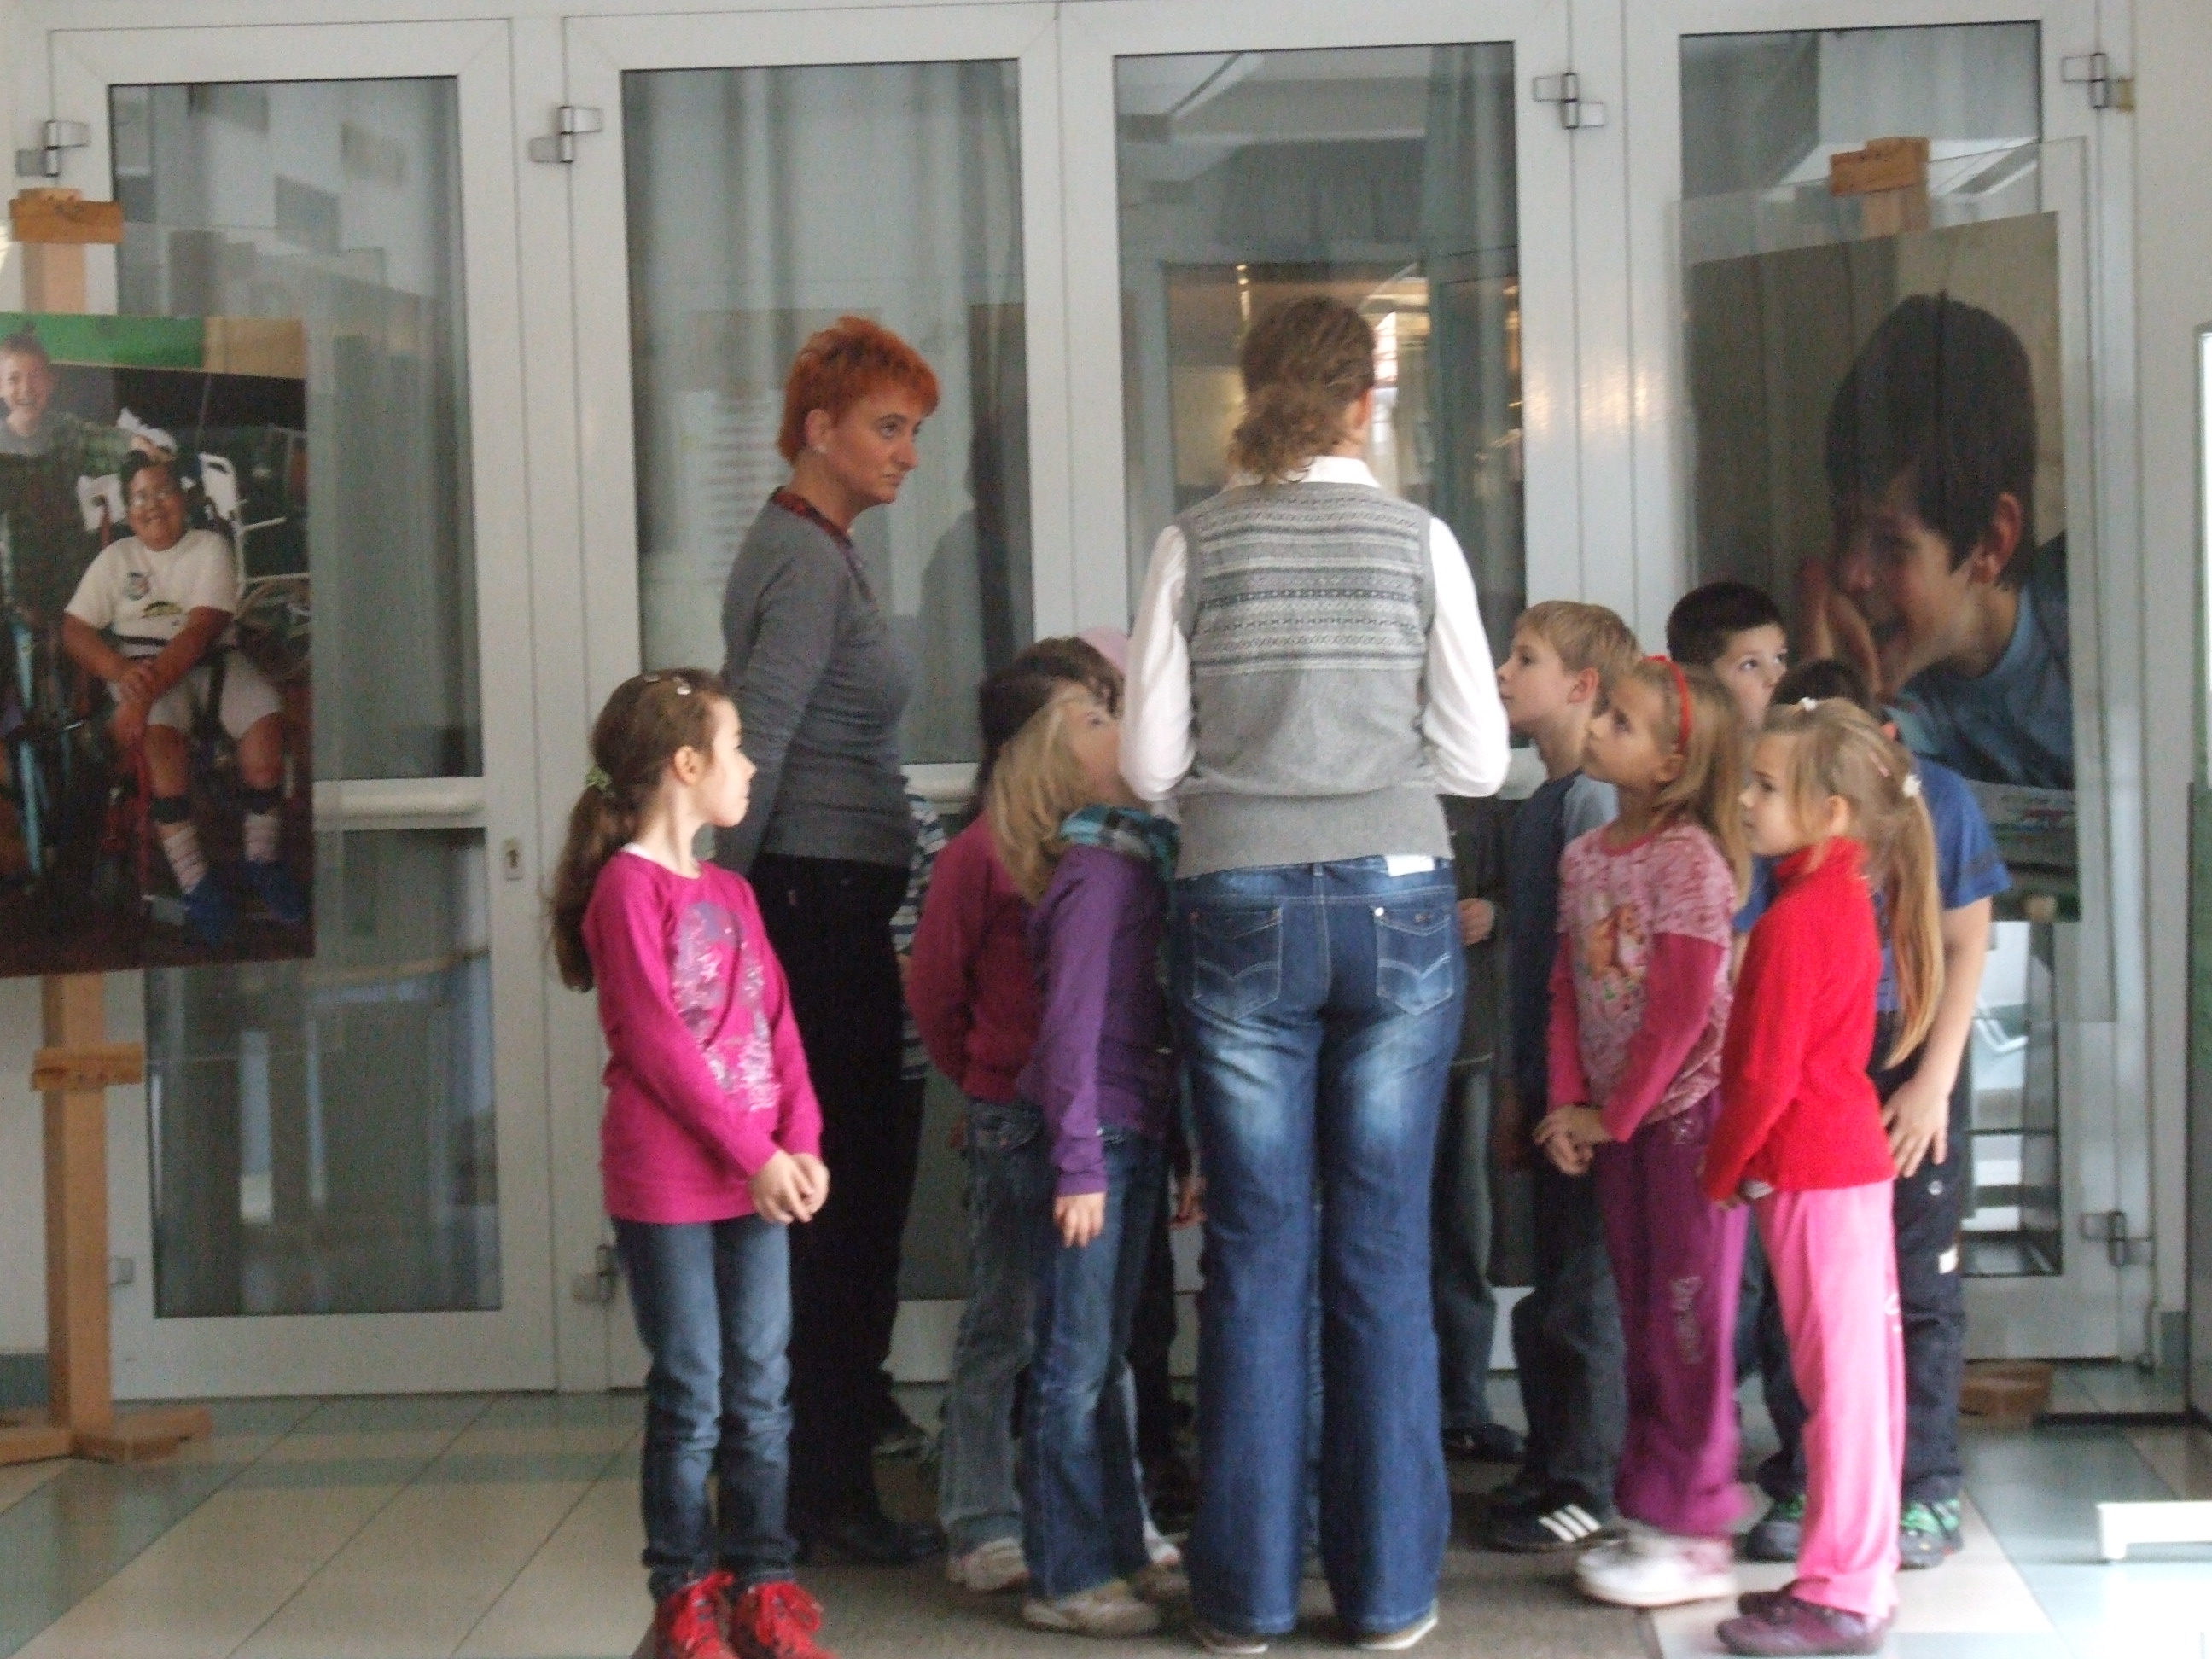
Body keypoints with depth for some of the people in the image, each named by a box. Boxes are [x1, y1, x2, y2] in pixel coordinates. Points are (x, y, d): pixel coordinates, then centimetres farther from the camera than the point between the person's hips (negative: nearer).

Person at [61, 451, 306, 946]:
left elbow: (200, 630, -11)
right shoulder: (116, 558, 13)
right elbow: (74, 629, 5)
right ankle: (194, 883, -33)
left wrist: (146, 690, -26)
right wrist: (122, 673, -18)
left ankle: (263, 862, -15)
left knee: (265, 717, -30)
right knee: (160, 731, -35)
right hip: (143, 666, 0)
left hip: (211, 660, 0)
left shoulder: (210, 548, 4)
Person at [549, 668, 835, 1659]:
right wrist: (754, 1154, -14)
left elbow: (778, 1024, 12)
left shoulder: (732, 894, 16)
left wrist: (801, 1144, -2)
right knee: (691, 1399, 0)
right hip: (667, 1185, -7)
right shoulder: (629, 887, -8)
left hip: (757, 1178, 7)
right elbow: (656, 1041, -14)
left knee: (761, 1393, 9)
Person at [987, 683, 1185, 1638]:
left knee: (1105, 1363, 16)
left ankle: (1118, 1554, 25)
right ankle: (1065, 1579, 4)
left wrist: (1174, 1150, 14)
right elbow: (1074, 1021, -18)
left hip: (1132, 1141, 9)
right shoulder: (1099, 871, -13)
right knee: (1075, 1368, -2)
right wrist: (1081, 1163, -20)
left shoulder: (1138, 863, 12)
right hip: (1089, 1142, -9)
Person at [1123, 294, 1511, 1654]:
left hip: (1243, 914, 0)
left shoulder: (1197, 546, 0)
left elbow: (1150, 762, -1)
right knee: (1385, 1252, 6)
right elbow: (1479, 758, 0)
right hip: (1397, 905, 0)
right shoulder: (1419, 540, 0)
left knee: (1256, 1252, 7)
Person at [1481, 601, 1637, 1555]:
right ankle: (1548, 1471, 24)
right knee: (1551, 1294, 15)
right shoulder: (1538, 807, 15)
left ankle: (1591, 1493, 5)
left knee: (1584, 1296, -3)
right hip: (1551, 1085, 9)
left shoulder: (1598, 798, -13)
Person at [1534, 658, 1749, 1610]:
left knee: (1687, 1323, -3)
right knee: (1642, 1323, 12)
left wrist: (1613, 1115, -12)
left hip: (1689, 1109, -7)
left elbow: (1682, 1007, -16)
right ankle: (1650, 1517, 21)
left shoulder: (1689, 856, -13)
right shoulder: (1584, 858, 9)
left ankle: (1695, 1538, 3)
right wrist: (1571, 1106, -2)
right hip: (1616, 1117, 7)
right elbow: (1569, 991, 10)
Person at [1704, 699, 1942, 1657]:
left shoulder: (1795, 921, -19)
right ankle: (1861, 1575, 22)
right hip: (1854, 1155, 10)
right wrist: (1741, 1165, 16)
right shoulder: (1849, 897, 10)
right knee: (1861, 1370, 13)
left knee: (1837, 1376, -4)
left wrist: (1720, 1173, -6)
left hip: (1810, 1171, -10)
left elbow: (1766, 1077, -19)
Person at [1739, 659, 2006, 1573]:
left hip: (1913, 1054, 0)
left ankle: (1926, 1493, 9)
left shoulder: (1937, 798, -10)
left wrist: (1933, 1083, -8)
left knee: (1921, 1283, 0)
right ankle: (1802, 1488, 12)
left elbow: (1964, 947, -3)